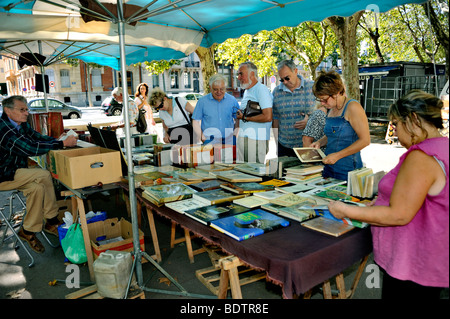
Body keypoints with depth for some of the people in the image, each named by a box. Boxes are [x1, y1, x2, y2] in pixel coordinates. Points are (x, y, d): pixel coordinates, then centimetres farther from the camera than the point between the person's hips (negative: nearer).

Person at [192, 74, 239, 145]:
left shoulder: (232, 100, 10)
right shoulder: (202, 101, 4)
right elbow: (195, 122, 5)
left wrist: (235, 135, 3)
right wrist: (203, 138, -5)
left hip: (229, 141, 1)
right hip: (210, 141, -1)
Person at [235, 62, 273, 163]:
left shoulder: (261, 89, -10)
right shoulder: (247, 91, 19)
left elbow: (267, 117, -20)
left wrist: (245, 118, -14)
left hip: (256, 140, -8)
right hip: (242, 139, 9)